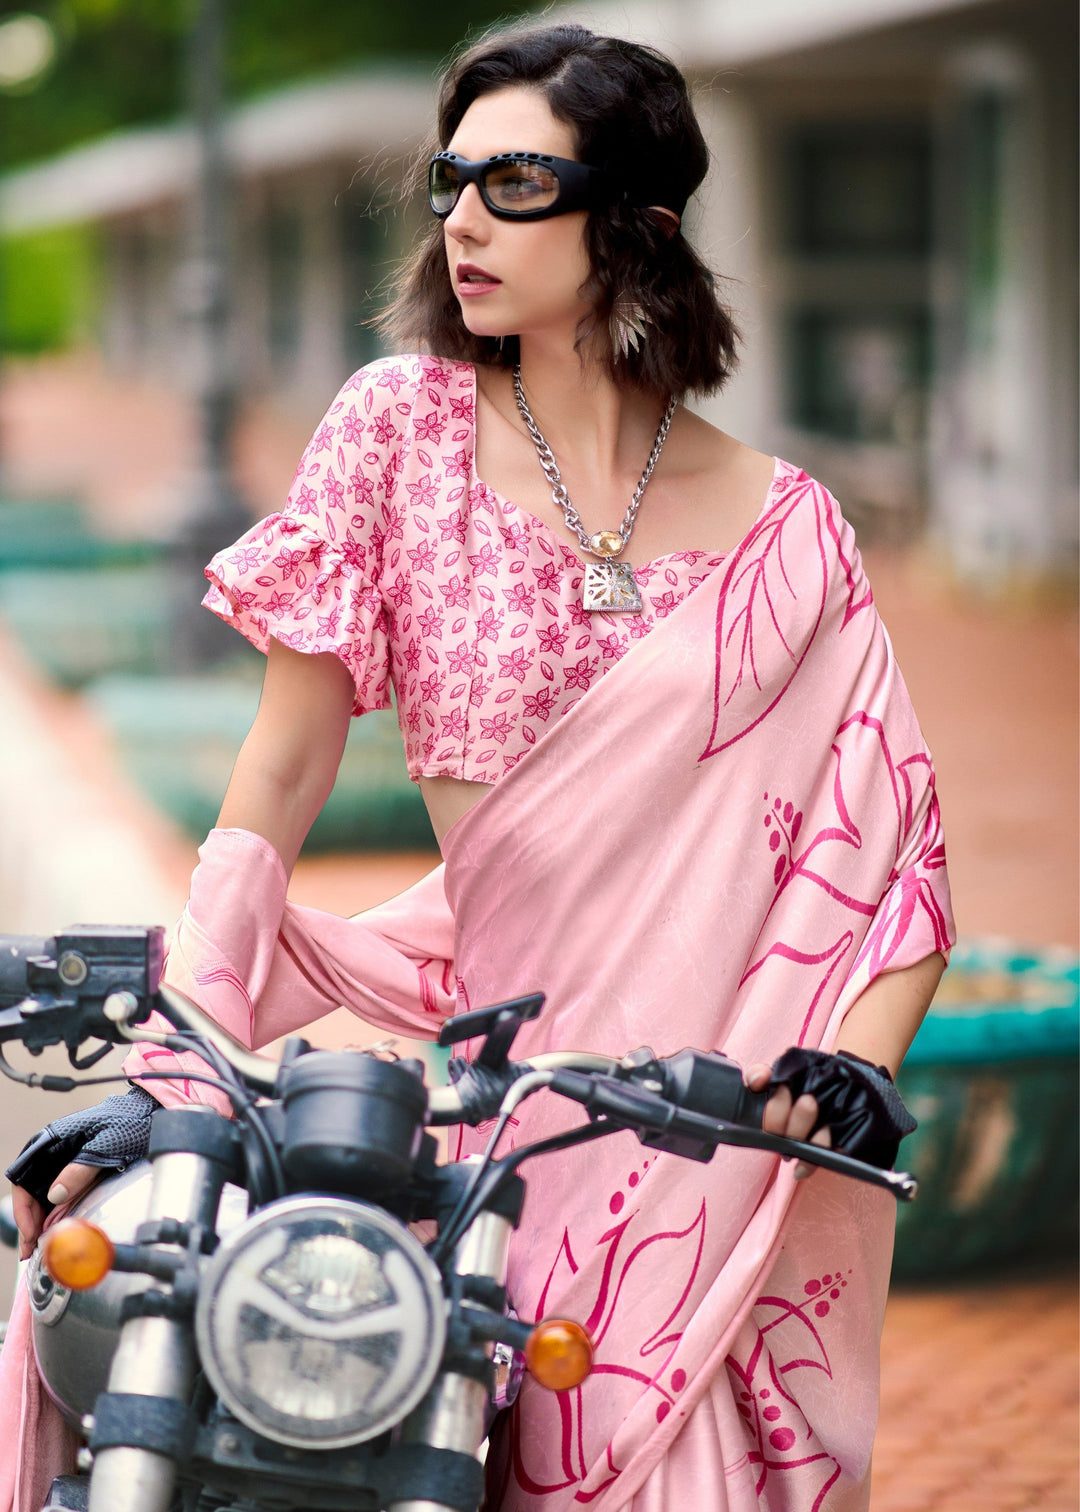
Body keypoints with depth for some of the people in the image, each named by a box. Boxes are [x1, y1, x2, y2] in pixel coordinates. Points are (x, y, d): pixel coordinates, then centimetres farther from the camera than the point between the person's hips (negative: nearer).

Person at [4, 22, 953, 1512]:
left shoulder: (781, 528, 5)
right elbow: (288, 761, -1)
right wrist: (178, 1059, -12)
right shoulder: (403, 423, 3)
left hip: (730, 1106, 0)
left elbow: (899, 847, 4)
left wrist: (856, 1065, -16)